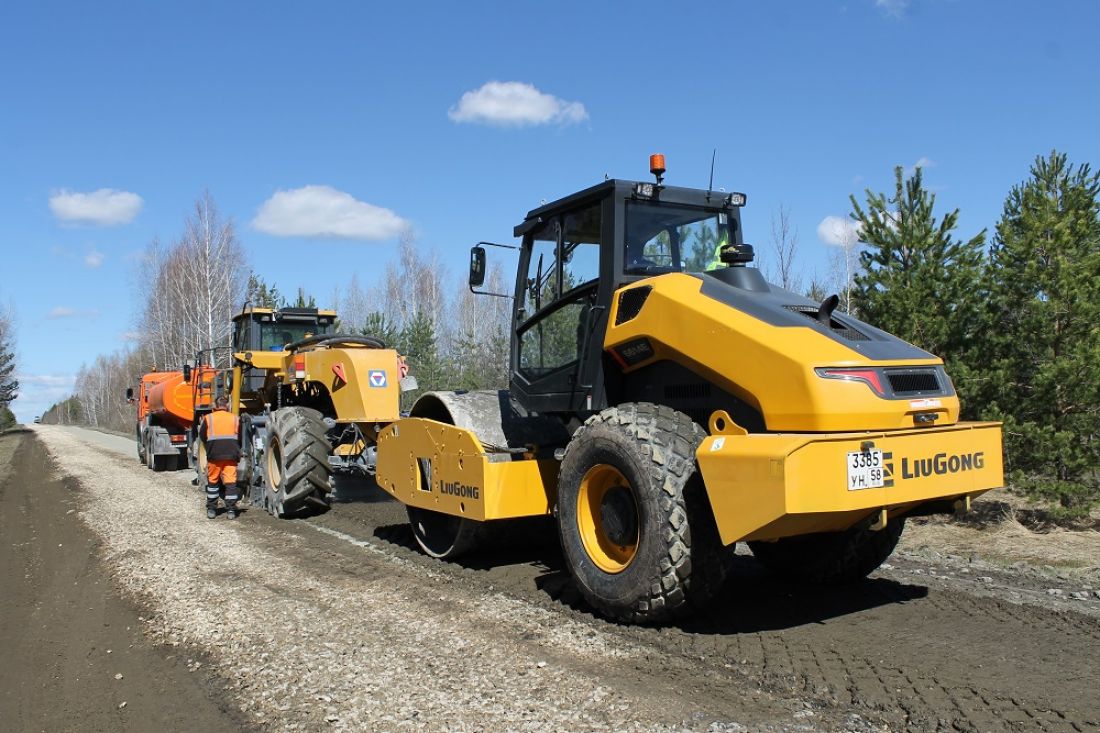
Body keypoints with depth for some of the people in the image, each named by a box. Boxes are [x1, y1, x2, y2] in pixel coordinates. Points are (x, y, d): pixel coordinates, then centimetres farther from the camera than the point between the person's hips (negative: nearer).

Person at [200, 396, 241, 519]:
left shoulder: (208, 418, 3)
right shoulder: (235, 419, 7)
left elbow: (202, 436, 9)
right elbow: (240, 439, 12)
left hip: (214, 455, 0)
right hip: (231, 455, 0)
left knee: (212, 481, 13)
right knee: (231, 482, 0)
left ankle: (211, 510, 17)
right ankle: (231, 510, -3)